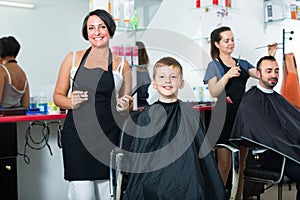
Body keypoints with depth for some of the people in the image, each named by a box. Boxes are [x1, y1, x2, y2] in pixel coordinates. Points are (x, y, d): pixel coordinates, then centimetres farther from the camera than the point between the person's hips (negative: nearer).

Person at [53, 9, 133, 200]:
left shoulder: (122, 64, 9)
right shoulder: (73, 59, 8)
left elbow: (127, 105, 15)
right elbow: (58, 95, 12)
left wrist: (124, 107, -7)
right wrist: (71, 103, -9)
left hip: (109, 135, 1)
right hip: (77, 134, -1)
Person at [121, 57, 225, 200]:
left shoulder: (189, 113, 3)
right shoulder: (147, 115, 2)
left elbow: (203, 150, 6)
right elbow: (136, 155, 6)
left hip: (186, 184, 1)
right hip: (152, 183, 0)